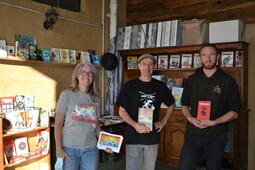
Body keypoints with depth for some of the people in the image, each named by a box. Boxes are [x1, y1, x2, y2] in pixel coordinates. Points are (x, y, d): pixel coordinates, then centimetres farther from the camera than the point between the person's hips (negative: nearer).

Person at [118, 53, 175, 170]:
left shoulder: (160, 86, 4)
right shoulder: (129, 86, -3)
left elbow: (171, 105, 18)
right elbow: (122, 111, -4)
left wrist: (164, 122, 5)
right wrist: (135, 125, -18)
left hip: (153, 137, 3)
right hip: (133, 137, -3)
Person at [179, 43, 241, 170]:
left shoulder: (228, 81, -1)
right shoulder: (191, 80, 7)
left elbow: (234, 112, -2)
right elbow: (184, 105, 14)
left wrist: (213, 122, -16)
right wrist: (189, 118, -7)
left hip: (216, 137, -1)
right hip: (193, 135, 2)